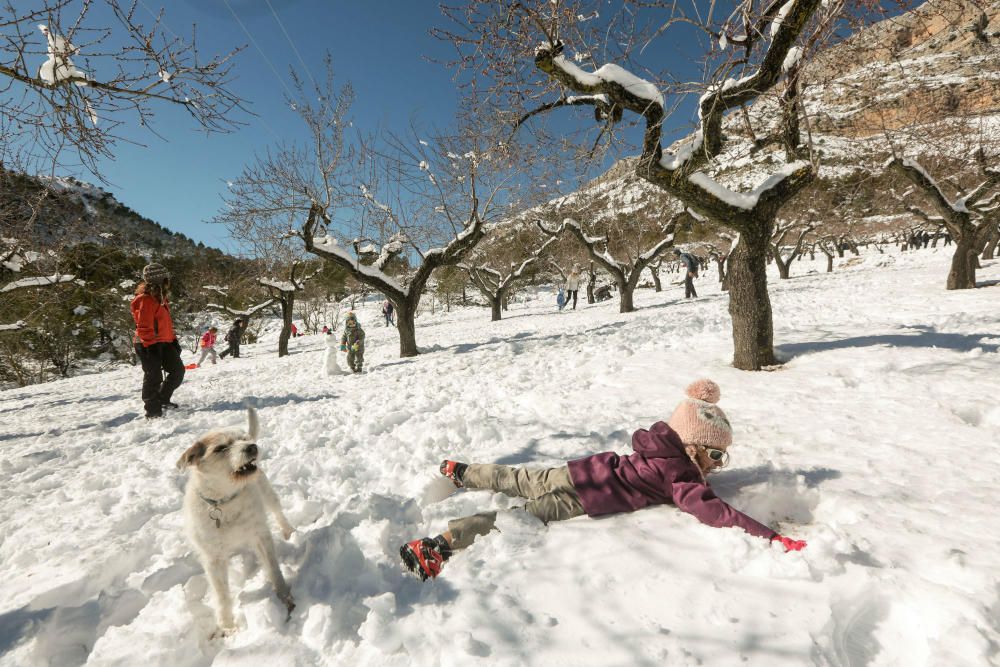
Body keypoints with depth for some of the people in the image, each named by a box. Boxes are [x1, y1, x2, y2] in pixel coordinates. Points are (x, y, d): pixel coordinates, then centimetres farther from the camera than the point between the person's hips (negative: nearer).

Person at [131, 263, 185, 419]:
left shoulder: (160, 297, 13)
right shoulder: (145, 300, -17)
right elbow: (144, 327, -20)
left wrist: (173, 340, 18)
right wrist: (151, 347, -22)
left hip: (164, 342, 9)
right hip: (149, 345, -9)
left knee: (178, 370, 13)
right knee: (154, 377, -2)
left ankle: (162, 399, 28)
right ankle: (153, 411, 9)